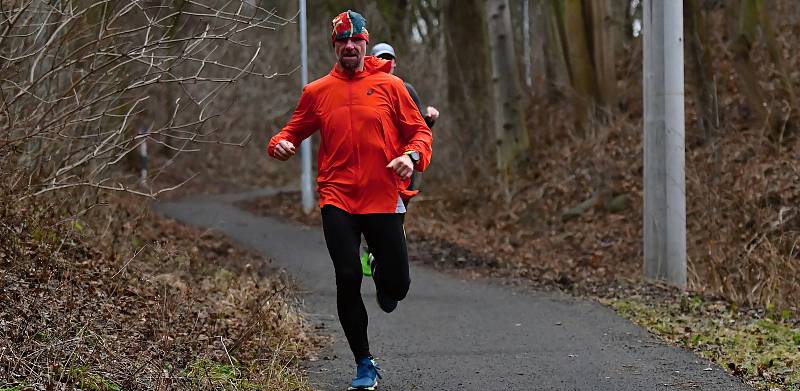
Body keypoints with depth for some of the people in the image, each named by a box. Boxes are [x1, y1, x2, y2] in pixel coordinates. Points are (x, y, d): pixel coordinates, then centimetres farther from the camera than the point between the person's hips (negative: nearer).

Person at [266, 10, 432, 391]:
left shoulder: (389, 85, 4)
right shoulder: (317, 91, 8)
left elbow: (419, 131, 6)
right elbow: (294, 130, 17)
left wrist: (412, 155, -15)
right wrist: (280, 143, -6)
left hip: (383, 198, 0)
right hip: (337, 200, 0)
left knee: (397, 284, -1)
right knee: (347, 280, -9)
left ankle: (382, 276, 40)